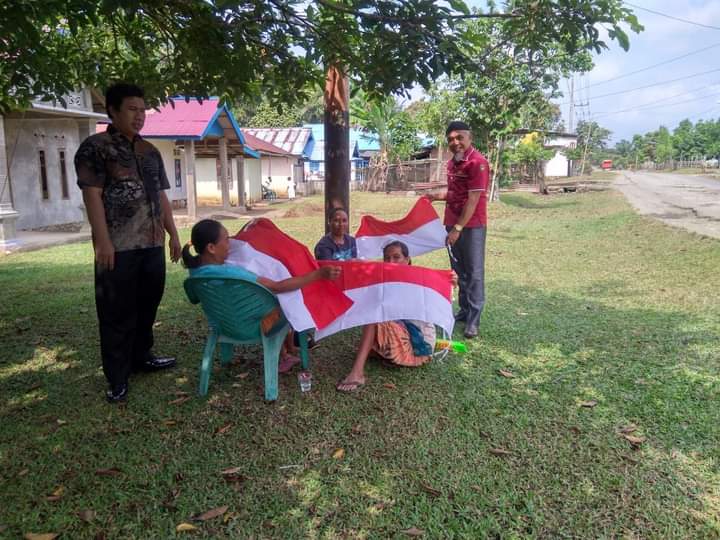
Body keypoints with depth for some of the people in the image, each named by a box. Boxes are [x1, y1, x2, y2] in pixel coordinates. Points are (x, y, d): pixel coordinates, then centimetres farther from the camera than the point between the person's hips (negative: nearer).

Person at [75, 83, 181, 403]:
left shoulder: (150, 152, 17)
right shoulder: (95, 147, -3)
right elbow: (92, 196, -10)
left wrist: (173, 234, 15)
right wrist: (103, 242, -17)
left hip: (152, 244, 6)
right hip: (118, 247, -6)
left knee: (147, 305, 15)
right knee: (117, 312, 1)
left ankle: (141, 357, 32)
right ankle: (117, 378, 11)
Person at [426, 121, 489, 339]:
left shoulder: (477, 162, -16)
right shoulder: (452, 163, 10)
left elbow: (473, 199, -19)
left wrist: (458, 228, -20)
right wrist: (437, 197, 7)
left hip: (472, 226, -8)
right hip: (453, 223, 8)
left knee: (474, 272, 0)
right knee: (458, 270, 14)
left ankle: (474, 319, 7)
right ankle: (464, 310, 27)